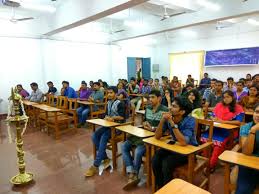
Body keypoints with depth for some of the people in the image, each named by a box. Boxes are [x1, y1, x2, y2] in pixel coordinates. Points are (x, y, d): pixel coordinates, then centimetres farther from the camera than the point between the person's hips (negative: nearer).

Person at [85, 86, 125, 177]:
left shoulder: (120, 104, -9)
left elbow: (122, 117, -17)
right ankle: (105, 159, -7)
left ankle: (95, 165, -22)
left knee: (103, 138, -28)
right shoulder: (108, 103, 13)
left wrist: (112, 118, -13)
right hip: (109, 125, 8)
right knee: (94, 136, -13)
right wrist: (107, 117, -5)